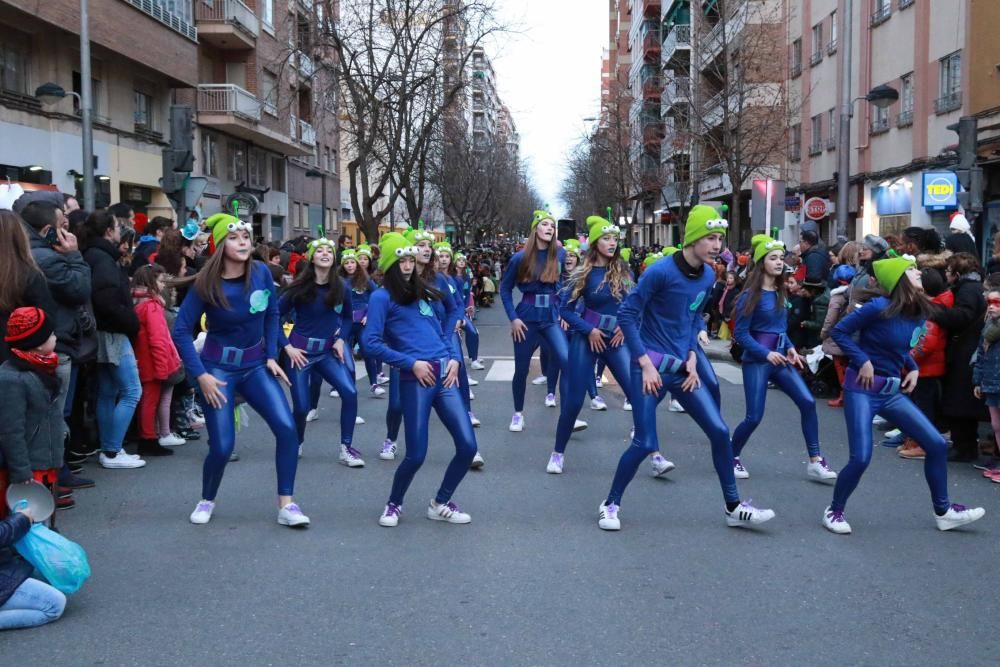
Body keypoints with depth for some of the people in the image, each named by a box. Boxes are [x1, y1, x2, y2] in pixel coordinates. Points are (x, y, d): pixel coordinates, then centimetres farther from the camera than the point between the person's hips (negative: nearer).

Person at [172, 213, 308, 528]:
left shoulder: (261, 273, -8)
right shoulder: (206, 284, -16)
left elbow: (272, 314, 7)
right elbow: (181, 331, -13)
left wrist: (272, 356, 0)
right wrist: (200, 375, -18)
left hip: (255, 364, 3)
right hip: (219, 367, -3)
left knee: (287, 428, -12)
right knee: (222, 446, -7)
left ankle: (286, 505, -1)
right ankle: (207, 500, 24)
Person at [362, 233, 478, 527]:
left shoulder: (423, 292, 19)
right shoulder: (382, 297, 0)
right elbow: (372, 342, -9)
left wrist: (454, 358, 5)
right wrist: (411, 363, -12)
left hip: (444, 376, 6)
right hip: (415, 379, -6)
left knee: (468, 446, 0)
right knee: (417, 454, -6)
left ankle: (440, 504, 20)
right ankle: (393, 504, 21)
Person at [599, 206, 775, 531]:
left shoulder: (709, 275, 4)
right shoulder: (660, 271, -17)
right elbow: (626, 314, -14)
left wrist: (692, 358, 4)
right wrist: (646, 363, -17)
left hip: (683, 367, 6)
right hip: (651, 367, -6)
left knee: (719, 431, 3)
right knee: (645, 443, -8)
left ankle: (734, 507, 17)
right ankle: (610, 504, 14)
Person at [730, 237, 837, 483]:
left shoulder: (780, 293, 10)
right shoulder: (750, 295, -10)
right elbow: (741, 334, -12)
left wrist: (790, 349, 0)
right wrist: (766, 353, -21)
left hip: (780, 358, 6)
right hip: (756, 360, -6)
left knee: (808, 402, -8)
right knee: (754, 416, -6)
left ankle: (815, 462, -1)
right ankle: (732, 457, 18)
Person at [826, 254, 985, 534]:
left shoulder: (917, 312, 4)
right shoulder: (879, 307, -18)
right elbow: (839, 331, -13)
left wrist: (913, 369, 3)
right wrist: (863, 361, -18)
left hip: (893, 391, 7)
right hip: (863, 389, -7)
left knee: (936, 444, 6)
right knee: (861, 458, -12)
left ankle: (943, 511, 21)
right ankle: (834, 511, 12)